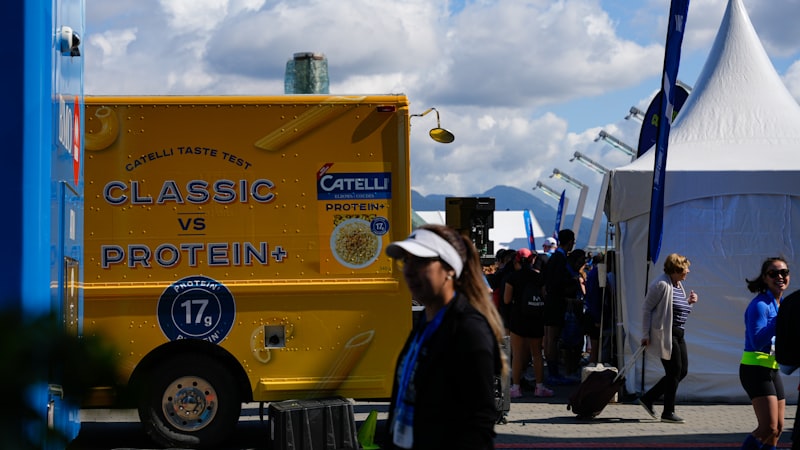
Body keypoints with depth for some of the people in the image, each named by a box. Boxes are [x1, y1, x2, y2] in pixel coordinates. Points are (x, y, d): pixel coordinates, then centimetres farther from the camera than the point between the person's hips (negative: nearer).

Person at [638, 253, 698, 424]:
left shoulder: (679, 285, 15)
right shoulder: (661, 284, -13)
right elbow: (646, 308, -13)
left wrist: (689, 302, 5)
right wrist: (646, 335, -16)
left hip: (678, 333, 10)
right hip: (664, 334, -10)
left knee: (682, 371, 10)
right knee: (674, 372, -6)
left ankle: (648, 398, 17)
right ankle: (668, 412, 5)